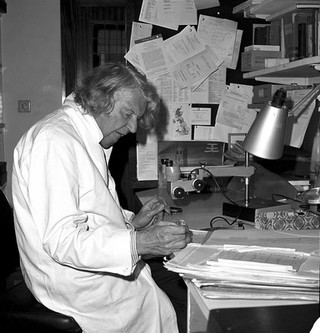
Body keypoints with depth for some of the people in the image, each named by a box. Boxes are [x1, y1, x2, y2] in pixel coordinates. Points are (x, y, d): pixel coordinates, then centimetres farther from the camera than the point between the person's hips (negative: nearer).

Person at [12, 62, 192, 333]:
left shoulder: (91, 141, 13)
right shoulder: (54, 140, -20)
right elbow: (60, 239, -27)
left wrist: (131, 222, 5)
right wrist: (139, 242, -32)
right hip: (76, 286, -9)